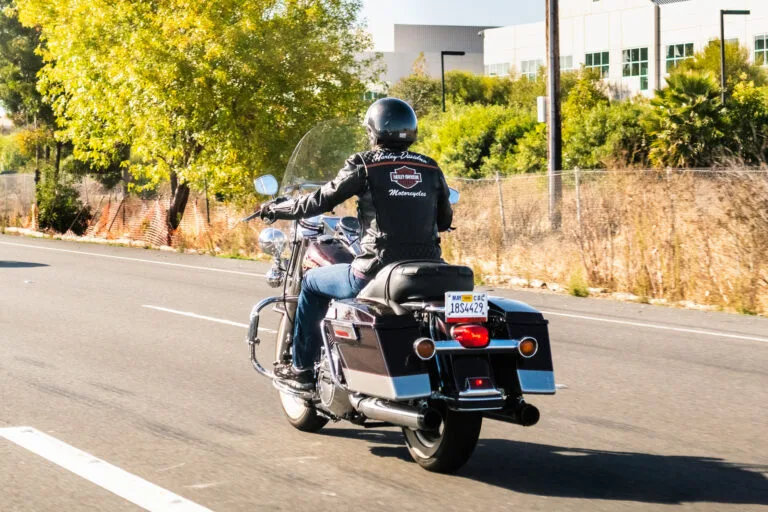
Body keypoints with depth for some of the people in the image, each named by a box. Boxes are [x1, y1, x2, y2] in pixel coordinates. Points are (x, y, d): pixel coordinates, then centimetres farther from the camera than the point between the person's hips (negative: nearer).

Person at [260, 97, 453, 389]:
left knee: (312, 283, 22)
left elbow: (320, 201, 0)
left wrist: (276, 209, 16)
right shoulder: (431, 169, 8)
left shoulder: (364, 165, -4)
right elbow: (445, 220, 19)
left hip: (376, 273, -5)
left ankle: (302, 368, 24)